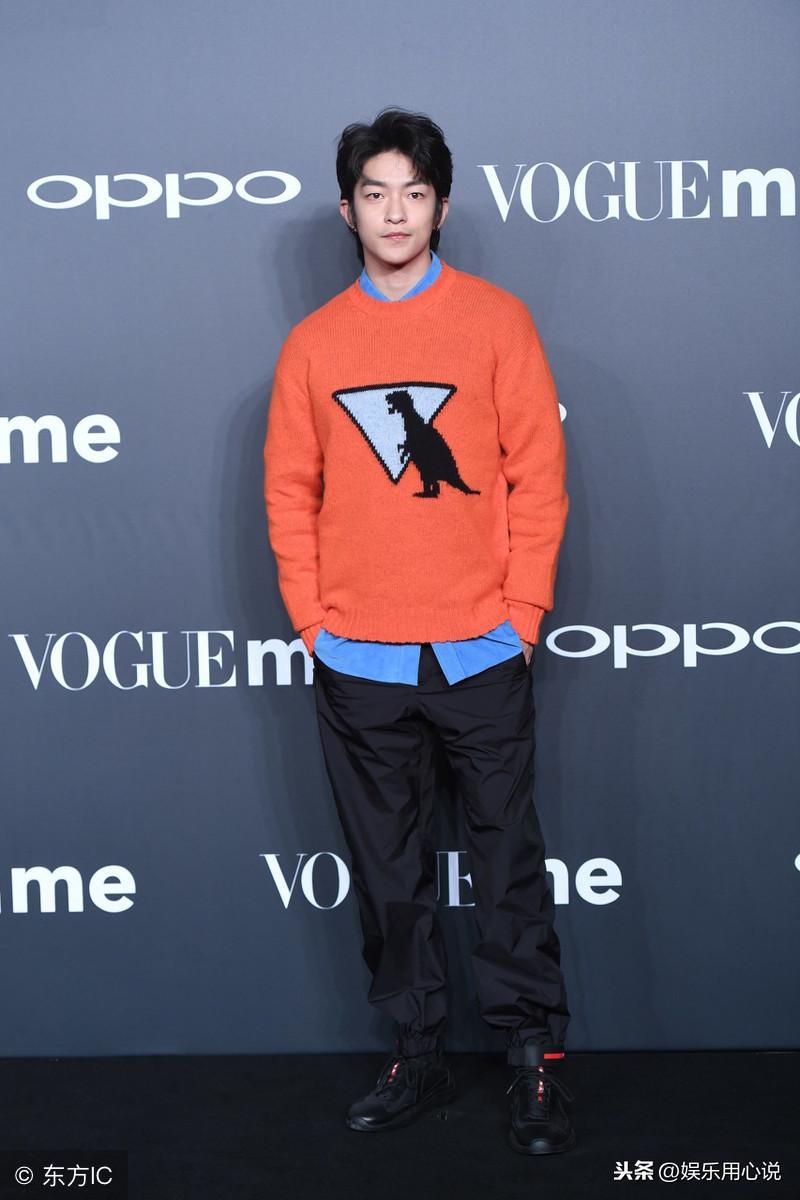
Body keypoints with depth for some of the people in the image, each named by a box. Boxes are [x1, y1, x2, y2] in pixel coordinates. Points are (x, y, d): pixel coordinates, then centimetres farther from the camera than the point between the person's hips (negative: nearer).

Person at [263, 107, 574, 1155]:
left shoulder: (497, 319, 2)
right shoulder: (312, 343, 8)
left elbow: (538, 471, -1)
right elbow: (290, 492, 8)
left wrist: (522, 609, -6)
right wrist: (312, 619, 0)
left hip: (481, 652, -2)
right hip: (357, 664, 2)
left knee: (508, 855, 4)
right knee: (389, 871, 10)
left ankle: (536, 1055, 16)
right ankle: (417, 1054, 23)